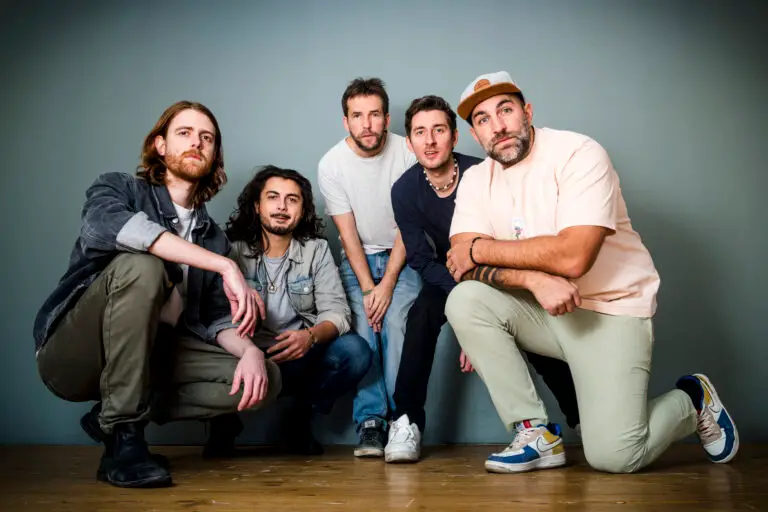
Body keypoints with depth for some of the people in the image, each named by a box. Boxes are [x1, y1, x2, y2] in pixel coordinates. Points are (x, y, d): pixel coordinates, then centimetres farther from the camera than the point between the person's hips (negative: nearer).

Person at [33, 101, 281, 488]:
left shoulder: (213, 237, 11)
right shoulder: (118, 188, -3)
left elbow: (215, 318, 4)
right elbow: (107, 225, -28)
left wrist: (249, 350, -21)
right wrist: (226, 266, -33)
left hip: (147, 356, 5)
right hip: (74, 354, -4)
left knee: (264, 378, -12)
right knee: (141, 266, -31)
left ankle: (115, 416, -4)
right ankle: (123, 434, -23)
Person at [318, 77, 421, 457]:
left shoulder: (406, 153, -11)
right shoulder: (331, 165, -9)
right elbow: (348, 233, -8)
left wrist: (387, 284, -17)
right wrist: (367, 288, -17)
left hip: (401, 256, -1)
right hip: (357, 259, 1)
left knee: (395, 322, -24)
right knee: (362, 328, -22)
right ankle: (370, 421, -14)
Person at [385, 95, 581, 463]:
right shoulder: (405, 190, -15)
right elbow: (420, 260, -14)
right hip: (448, 276, 2)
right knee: (423, 312, -28)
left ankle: (584, 419, -2)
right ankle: (406, 421, -21)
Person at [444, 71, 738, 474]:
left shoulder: (578, 153, -15)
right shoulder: (476, 180, 1)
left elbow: (573, 256, -28)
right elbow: (461, 263, -11)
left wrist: (480, 249, -18)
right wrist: (532, 277, -29)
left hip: (611, 308, -5)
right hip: (539, 308, 5)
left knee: (613, 456, -16)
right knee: (464, 301, -22)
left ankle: (692, 400, 18)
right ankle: (537, 435, -9)